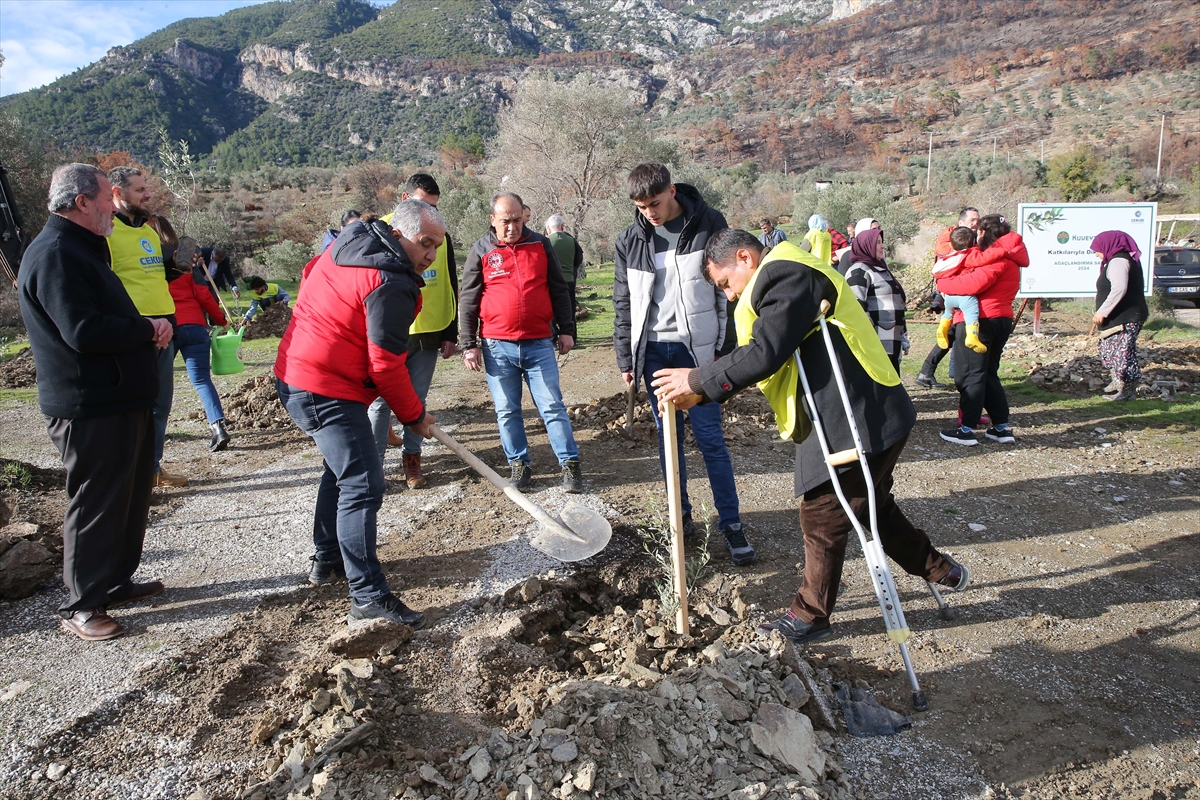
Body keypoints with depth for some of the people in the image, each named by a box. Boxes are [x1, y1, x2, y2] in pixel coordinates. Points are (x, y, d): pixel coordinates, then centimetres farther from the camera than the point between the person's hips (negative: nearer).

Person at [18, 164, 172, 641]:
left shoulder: (83, 249, 18)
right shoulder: (54, 255, -17)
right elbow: (84, 332, -27)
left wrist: (149, 327, 4)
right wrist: (148, 328, -14)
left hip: (123, 403, 10)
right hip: (90, 409, -10)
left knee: (131, 497, 18)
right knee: (94, 505, 0)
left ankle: (117, 582, 32)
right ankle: (81, 606, 14)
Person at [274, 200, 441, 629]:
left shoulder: (347, 244, 9)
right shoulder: (391, 283, -20)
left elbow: (310, 274, 27)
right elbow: (386, 365, -19)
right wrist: (414, 415, -6)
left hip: (293, 374, 11)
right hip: (327, 392, -11)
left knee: (342, 468, 25)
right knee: (362, 485, -12)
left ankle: (327, 559, 37)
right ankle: (368, 596, -10)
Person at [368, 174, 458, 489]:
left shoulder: (441, 236, 8)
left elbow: (451, 289, 11)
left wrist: (450, 334, 7)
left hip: (428, 334, 3)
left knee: (417, 400, 10)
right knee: (381, 400, 1)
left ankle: (411, 458, 20)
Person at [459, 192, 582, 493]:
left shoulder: (540, 245, 6)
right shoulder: (481, 250, 3)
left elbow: (559, 290, 11)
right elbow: (467, 300, 4)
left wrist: (567, 329, 5)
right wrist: (468, 344, 0)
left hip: (539, 344, 0)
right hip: (497, 346, 0)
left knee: (553, 407, 1)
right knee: (507, 411, 7)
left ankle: (570, 464, 7)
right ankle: (519, 465, 19)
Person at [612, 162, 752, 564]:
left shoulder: (709, 224, -4)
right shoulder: (630, 241, 4)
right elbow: (624, 304, 10)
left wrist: (726, 347, -5)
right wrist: (625, 358, 8)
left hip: (698, 348, -3)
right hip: (654, 350, 3)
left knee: (710, 438, -2)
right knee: (668, 437, 10)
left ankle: (731, 523, 8)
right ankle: (681, 514, 23)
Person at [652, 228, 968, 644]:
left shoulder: (787, 275, -15)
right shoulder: (787, 278, 19)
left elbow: (764, 353, -24)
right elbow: (762, 359, 17)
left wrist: (698, 380, -14)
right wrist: (699, 395, 8)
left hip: (858, 421, -11)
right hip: (871, 417, 11)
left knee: (822, 518, 1)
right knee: (871, 505, 25)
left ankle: (809, 617, 17)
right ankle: (938, 569, 42)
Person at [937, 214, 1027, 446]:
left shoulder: (997, 257, -13)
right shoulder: (1007, 257, 20)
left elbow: (975, 283, -24)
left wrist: (944, 284, -11)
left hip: (979, 320, -10)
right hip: (1000, 320, 10)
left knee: (970, 375, -5)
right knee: (988, 374, 17)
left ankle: (966, 429, -2)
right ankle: (1002, 427, 18)